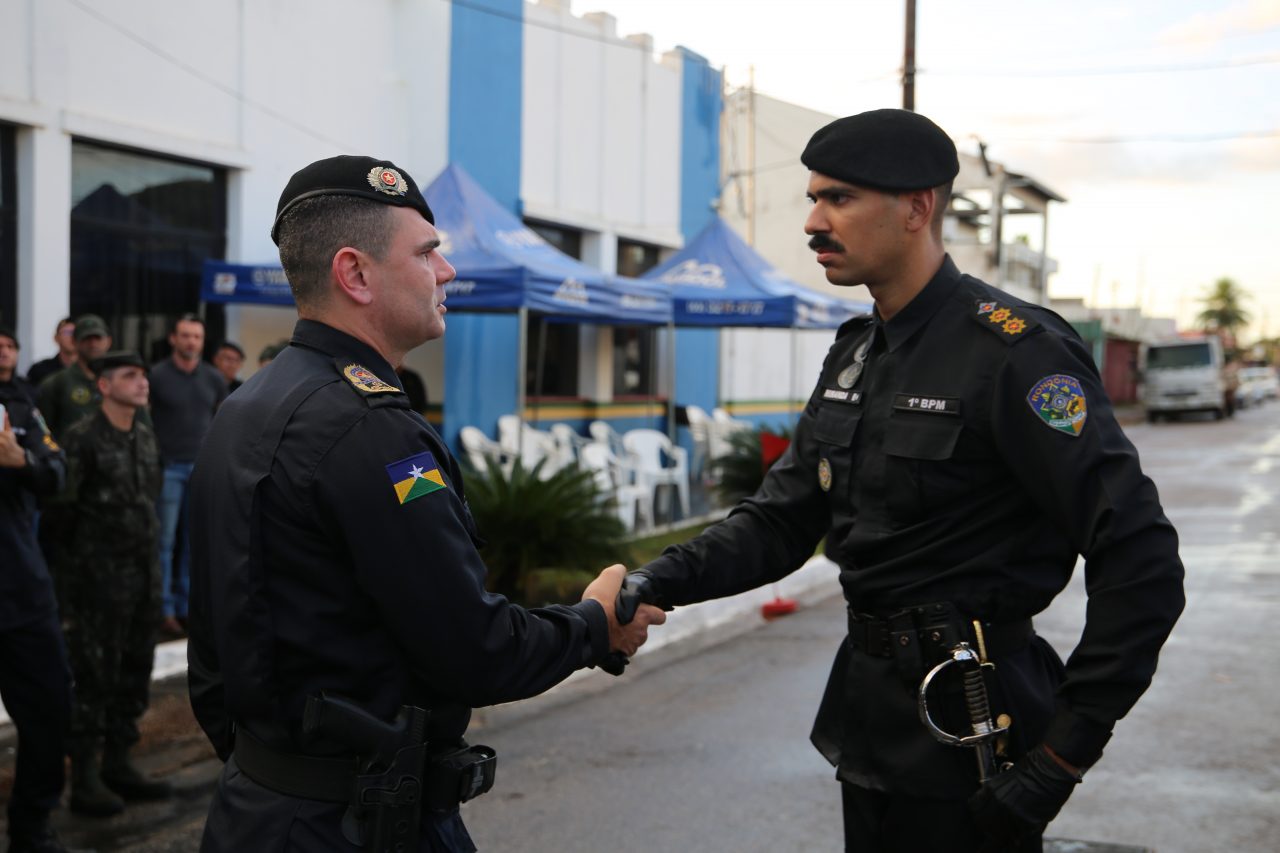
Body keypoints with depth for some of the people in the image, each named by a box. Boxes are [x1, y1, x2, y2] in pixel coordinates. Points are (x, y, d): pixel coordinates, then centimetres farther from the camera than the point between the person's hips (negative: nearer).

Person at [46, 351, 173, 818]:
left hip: (143, 576, 7)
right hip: (100, 582, -7)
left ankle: (118, 765, 25)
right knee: (94, 678, 0)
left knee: (134, 675, 13)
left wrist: (151, 564, 14)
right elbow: (60, 511, -13)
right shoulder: (82, 439, -12)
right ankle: (84, 780, 10)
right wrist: (69, 581, -13)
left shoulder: (146, 438, 10)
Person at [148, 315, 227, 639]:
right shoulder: (156, 375, -2)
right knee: (164, 541, -4)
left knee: (195, 542, 6)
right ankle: (164, 610, 1)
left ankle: (186, 606, 14)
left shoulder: (214, 379, 9)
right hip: (167, 467, -4)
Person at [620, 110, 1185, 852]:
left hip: (966, 729, -8)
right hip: (872, 714, 8)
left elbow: (1141, 561, -20)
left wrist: (1066, 748, -20)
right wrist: (661, 582, -9)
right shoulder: (856, 356, 8)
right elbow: (781, 521, 8)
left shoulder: (1015, 352, -18)